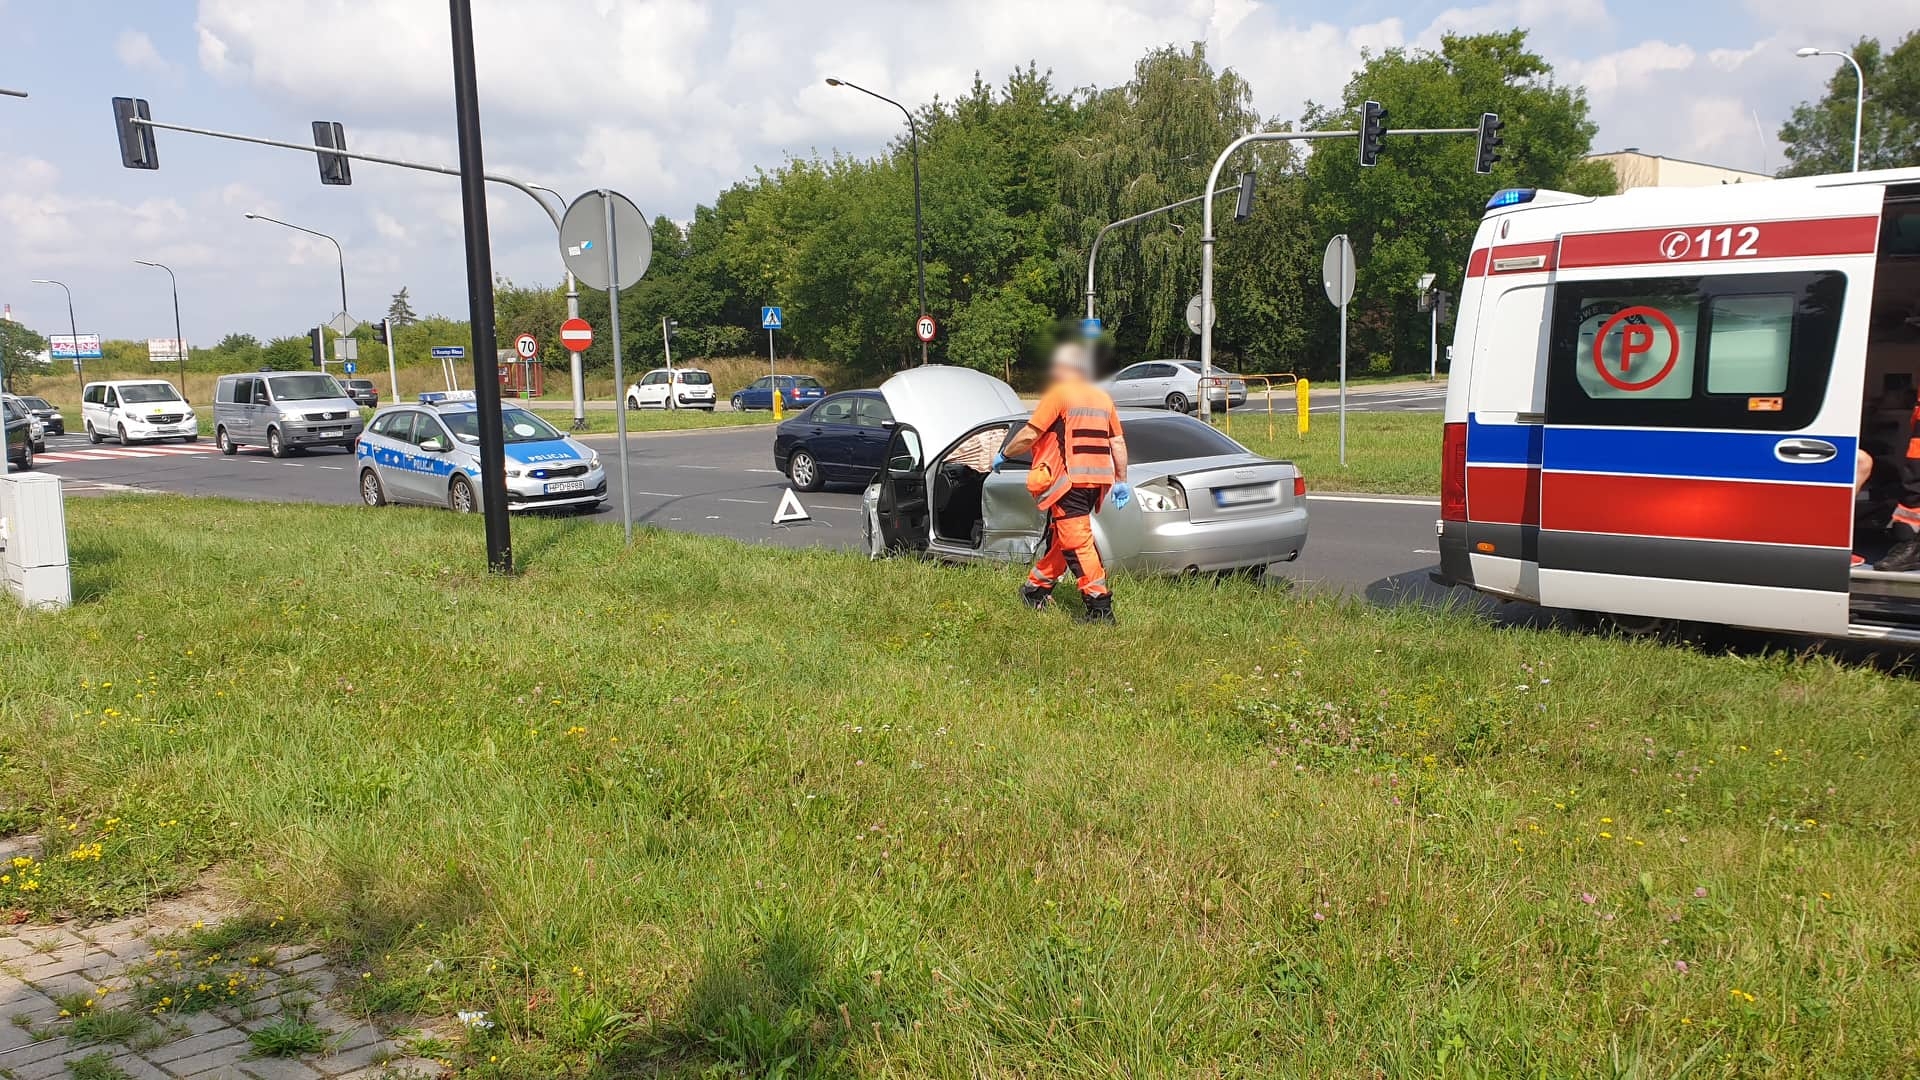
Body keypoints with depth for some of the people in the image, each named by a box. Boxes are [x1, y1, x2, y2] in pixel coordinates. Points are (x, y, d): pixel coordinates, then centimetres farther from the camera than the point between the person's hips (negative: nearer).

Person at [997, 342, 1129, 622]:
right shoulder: (1103, 398, 15)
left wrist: (1004, 455, 6)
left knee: (1078, 541, -9)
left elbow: (1029, 436, -9)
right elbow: (1118, 443, 13)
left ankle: (1100, 606, -13)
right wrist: (1121, 481, 17)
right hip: (1096, 479, 8)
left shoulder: (1059, 394, -6)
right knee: (1059, 536, 20)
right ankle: (1036, 589, 32)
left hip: (1069, 479, -8)